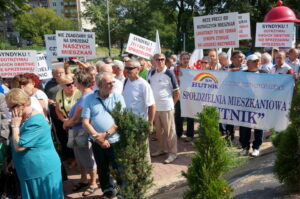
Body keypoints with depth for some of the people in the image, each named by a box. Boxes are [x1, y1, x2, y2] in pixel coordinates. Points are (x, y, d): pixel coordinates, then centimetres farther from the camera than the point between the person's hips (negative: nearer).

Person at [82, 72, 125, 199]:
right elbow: (85, 122, -3)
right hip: (97, 142, 2)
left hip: (115, 141, -2)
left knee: (119, 169, 3)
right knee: (102, 169, 17)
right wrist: (98, 137, -14)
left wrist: (106, 134, -17)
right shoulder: (90, 99, 0)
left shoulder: (118, 97, -3)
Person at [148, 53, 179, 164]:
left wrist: (172, 104, 1)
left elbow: (177, 92, -4)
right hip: (154, 107, 5)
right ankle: (161, 149, 32)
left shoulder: (169, 74, -9)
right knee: (158, 130, 16)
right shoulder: (151, 73, 4)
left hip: (166, 107, -5)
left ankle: (172, 153, 12)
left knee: (170, 131, 3)